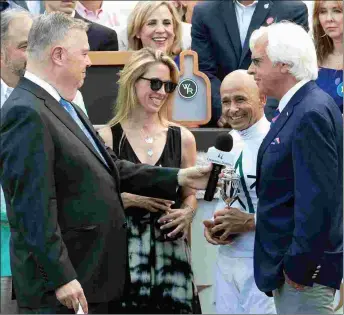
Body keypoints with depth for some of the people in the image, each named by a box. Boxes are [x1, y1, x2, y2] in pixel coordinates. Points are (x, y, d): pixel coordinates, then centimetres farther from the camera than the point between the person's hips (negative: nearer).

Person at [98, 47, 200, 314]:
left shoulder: (183, 138, 8)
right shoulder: (108, 137, -1)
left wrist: (186, 213, -3)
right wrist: (130, 198, -15)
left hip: (170, 247, 3)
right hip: (124, 248, -3)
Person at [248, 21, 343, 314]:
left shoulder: (312, 113, -18)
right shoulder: (296, 108, 13)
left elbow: (318, 198, -23)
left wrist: (298, 266, -21)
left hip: (304, 267, -10)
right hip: (288, 262, 10)